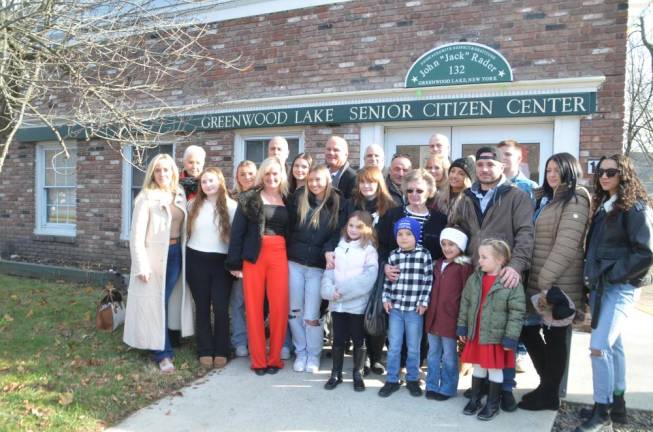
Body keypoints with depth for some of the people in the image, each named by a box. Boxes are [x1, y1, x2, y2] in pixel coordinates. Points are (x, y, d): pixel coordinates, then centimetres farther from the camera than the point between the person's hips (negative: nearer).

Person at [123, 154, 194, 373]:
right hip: (154, 255, -5)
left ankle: (162, 348, 26)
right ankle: (163, 353, 8)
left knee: (167, 299, 12)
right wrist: (142, 265, -14)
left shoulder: (180, 195, 8)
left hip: (176, 254, 5)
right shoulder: (146, 198, -7)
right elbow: (137, 234, -10)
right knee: (155, 303, 1)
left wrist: (183, 252, 2)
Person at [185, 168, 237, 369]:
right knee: (202, 307, 8)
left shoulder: (230, 206, -2)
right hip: (196, 260, 2)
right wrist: (185, 255, 7)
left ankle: (221, 351, 10)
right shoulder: (194, 205, 8)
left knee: (221, 307, -3)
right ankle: (205, 351, 17)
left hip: (221, 261, -2)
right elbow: (186, 231, 12)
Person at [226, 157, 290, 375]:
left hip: (280, 256, 2)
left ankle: (274, 357, 13)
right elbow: (237, 231, 0)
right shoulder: (249, 198, 4)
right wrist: (234, 262, -5)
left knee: (280, 306, -2)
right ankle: (258, 359, 12)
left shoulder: (287, 200, 12)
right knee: (254, 307, 1)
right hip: (254, 256, -2)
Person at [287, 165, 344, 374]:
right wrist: (288, 252, -4)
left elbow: (338, 233, -4)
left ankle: (314, 355, 21)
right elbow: (289, 227, 4)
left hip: (318, 266, -2)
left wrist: (329, 251, -21)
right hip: (294, 263, 2)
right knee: (294, 312, 8)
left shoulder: (337, 204, 1)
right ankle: (300, 352, 26)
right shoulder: (299, 198, 5)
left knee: (311, 315, 0)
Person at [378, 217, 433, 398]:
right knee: (394, 346, 8)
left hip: (414, 308, -2)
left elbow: (428, 280, -4)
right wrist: (386, 298, 3)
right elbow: (387, 280, 10)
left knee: (413, 347, 10)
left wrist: (424, 302, -8)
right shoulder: (393, 255, 5)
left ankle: (413, 379, 27)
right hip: (395, 307, 2)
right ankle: (392, 380, 20)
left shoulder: (424, 255, -4)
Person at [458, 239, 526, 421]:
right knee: (478, 367, 18)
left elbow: (516, 313, -14)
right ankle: (475, 399, 32)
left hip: (496, 336, -4)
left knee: (495, 370, 10)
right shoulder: (474, 279, -1)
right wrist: (462, 327, 9)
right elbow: (465, 303, 8)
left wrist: (511, 338, -14)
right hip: (475, 334, 4)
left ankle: (493, 404, 26)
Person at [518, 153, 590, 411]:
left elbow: (566, 245, -17)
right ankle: (548, 384, 29)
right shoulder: (543, 199, 18)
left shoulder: (575, 200, -7)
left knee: (554, 337, 3)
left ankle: (549, 395, 18)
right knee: (528, 330, 12)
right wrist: (535, 279, 10)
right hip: (536, 281, 8)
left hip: (557, 283, -8)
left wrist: (545, 279, -19)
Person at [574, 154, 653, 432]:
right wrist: (592, 277, 10)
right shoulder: (602, 205, 14)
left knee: (598, 347, -14)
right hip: (600, 285, 8)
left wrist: (612, 275, -15)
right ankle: (616, 404, 26)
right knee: (612, 345, 15)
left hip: (620, 286, -8)